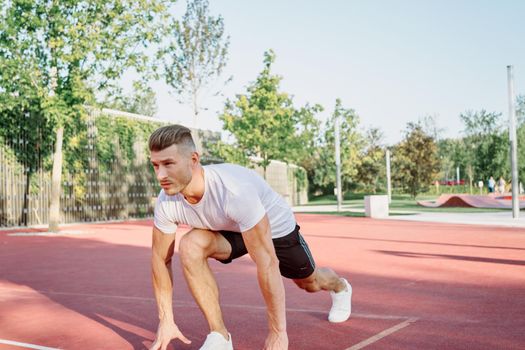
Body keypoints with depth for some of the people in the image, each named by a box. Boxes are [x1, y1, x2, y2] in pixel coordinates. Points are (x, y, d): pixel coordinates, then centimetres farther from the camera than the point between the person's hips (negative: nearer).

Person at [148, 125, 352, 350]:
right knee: (189, 248, -28)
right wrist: (166, 321, -13)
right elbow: (161, 258, -13)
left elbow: (267, 263, -42)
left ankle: (340, 287, 60)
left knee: (309, 283, 19)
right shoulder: (166, 202, -28)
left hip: (276, 228, -3)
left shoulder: (234, 191, -45)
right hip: (230, 229, 3)